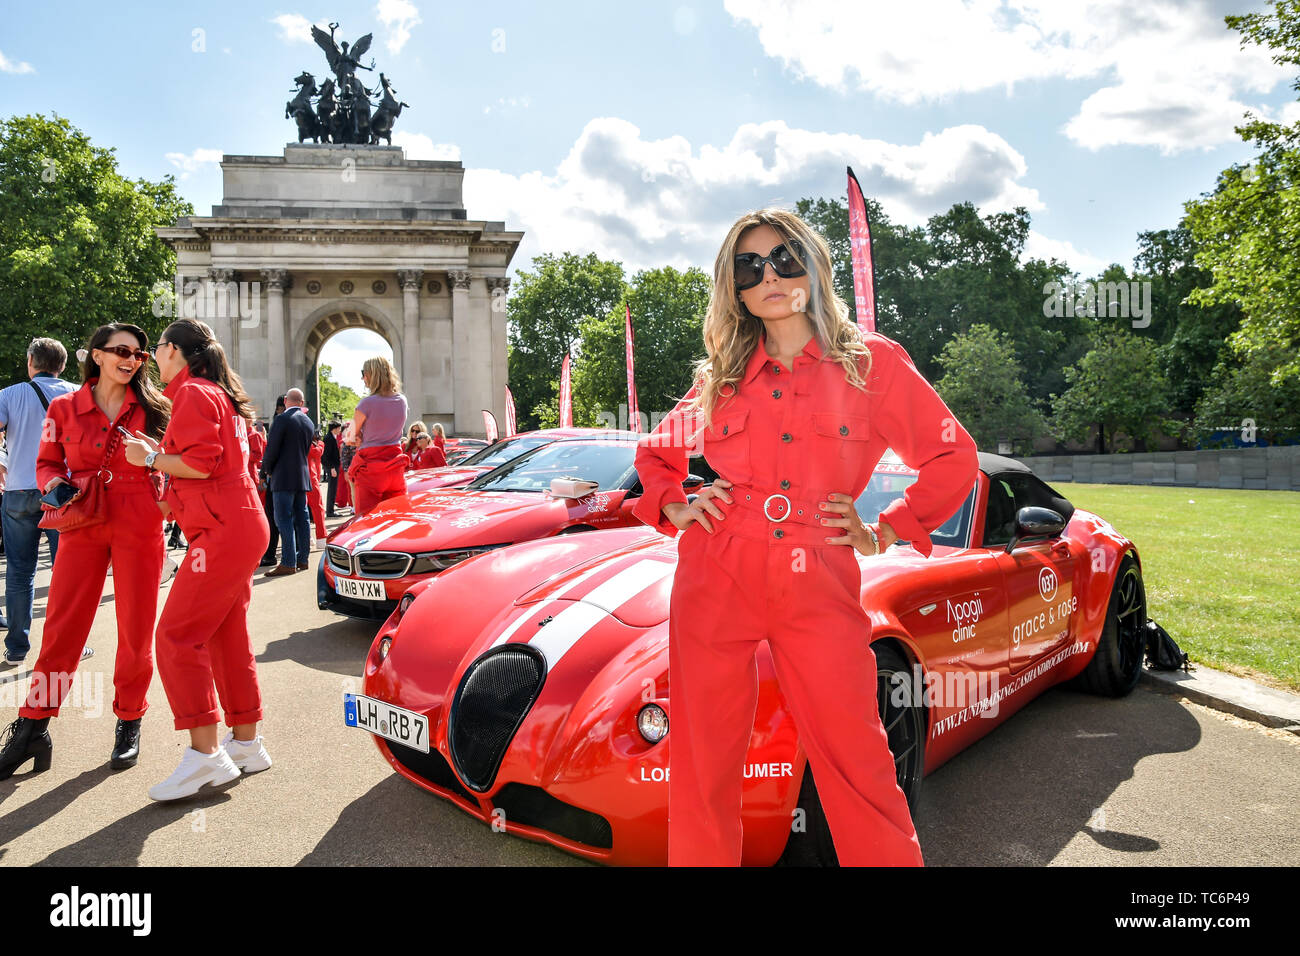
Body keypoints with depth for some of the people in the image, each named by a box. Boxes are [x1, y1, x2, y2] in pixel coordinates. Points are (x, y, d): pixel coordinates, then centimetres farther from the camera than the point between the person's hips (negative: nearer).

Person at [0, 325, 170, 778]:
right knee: (61, 627, 3)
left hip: (140, 528, -1)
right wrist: (54, 485, -7)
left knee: (136, 631, 5)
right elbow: (47, 463, 13)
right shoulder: (65, 408, 5)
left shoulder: (153, 409, 3)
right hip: (83, 527, 1)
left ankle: (129, 723, 21)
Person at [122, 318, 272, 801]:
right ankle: (245, 743, 20)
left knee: (177, 636, -11)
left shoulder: (193, 393, -8)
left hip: (223, 530, -11)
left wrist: (150, 458, -5)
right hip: (239, 526, 11)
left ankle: (204, 753, -11)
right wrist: (162, 453, 22)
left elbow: (201, 463, -19)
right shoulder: (219, 393, 23)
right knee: (227, 635, 13)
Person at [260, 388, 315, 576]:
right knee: (302, 518, 10)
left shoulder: (282, 419, -10)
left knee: (284, 520, -7)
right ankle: (303, 559, 15)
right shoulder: (309, 423, 12)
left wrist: (266, 470, 4)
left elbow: (272, 448, -12)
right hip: (302, 476, 7)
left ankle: (288, 563, -9)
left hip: (283, 477, -7)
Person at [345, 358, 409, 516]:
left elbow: (351, 438, 0)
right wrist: (365, 440, 7)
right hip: (396, 467, 5)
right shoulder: (402, 401, 4)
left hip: (370, 469, -5)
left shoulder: (367, 403, -12)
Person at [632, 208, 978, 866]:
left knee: (856, 762, -2)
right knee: (704, 762, 8)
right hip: (714, 583, 2)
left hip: (819, 588, -2)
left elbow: (954, 457, 11)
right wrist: (674, 509, 8)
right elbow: (654, 453, 26)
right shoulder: (720, 377, 11)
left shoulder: (872, 362, 5)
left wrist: (886, 533, 5)